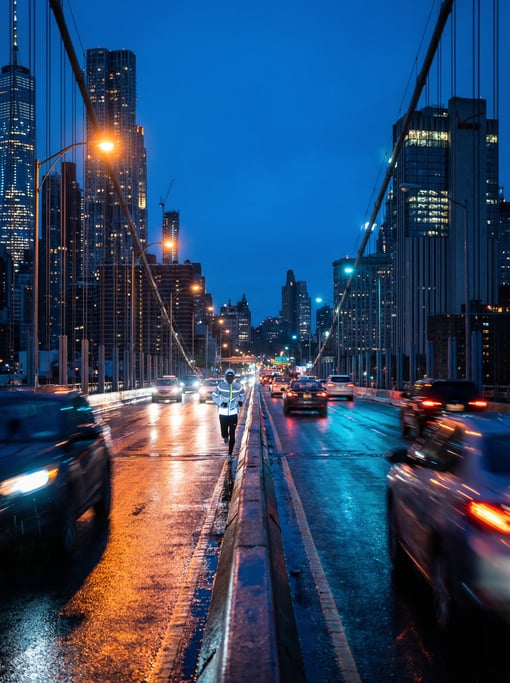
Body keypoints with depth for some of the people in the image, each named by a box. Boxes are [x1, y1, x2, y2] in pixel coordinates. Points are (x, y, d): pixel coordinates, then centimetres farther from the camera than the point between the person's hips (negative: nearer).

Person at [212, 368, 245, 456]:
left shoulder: (237, 386, 1)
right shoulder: (221, 385, -5)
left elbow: (242, 394, 18)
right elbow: (214, 395, 4)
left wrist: (241, 401, -2)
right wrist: (220, 403, -10)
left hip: (233, 413, 0)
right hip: (223, 413, 0)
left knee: (232, 435, -2)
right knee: (224, 434, 5)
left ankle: (230, 453, 9)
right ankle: (226, 436, 43)